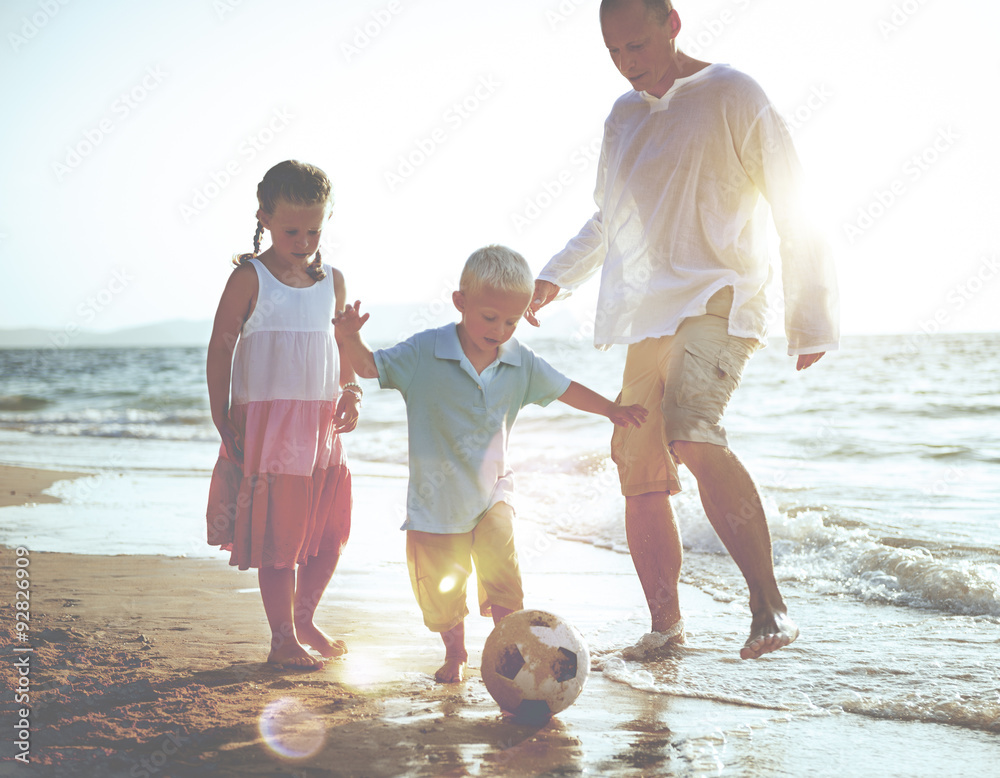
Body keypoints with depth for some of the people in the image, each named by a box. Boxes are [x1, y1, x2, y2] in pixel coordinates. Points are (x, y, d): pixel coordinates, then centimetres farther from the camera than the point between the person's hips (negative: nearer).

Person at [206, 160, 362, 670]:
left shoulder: (331, 281, 9)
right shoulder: (250, 278, -7)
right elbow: (221, 347, -6)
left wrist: (350, 395, 3)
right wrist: (222, 417, -9)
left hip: (321, 422, 6)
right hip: (266, 421, -6)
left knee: (330, 531, 10)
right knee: (278, 533, -2)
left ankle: (304, 619, 30)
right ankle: (282, 638, 11)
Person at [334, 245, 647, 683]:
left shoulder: (520, 363, -3)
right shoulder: (424, 352, -14)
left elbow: (565, 389, 10)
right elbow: (370, 367, -10)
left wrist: (612, 410, 13)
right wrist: (350, 339, -30)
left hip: (491, 491, 2)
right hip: (436, 496, -1)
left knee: (501, 572, -18)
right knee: (442, 590, 8)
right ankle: (455, 654, 31)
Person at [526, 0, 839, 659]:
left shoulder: (731, 95, -2)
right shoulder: (624, 116, 18)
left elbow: (793, 211, -2)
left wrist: (810, 322, -3)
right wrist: (555, 278, 16)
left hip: (717, 299, -7)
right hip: (646, 317, 7)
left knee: (694, 436, -30)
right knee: (640, 475, 4)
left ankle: (770, 604, -26)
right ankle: (666, 624, 19)